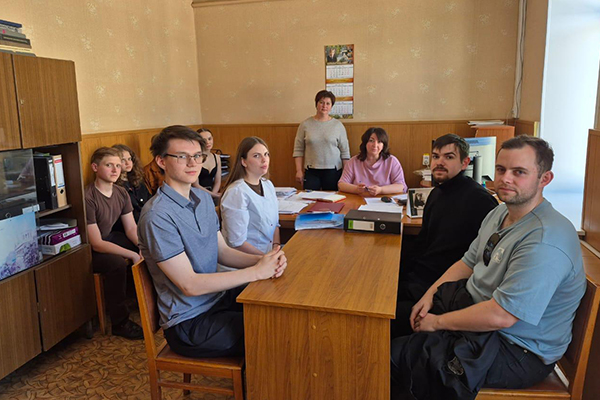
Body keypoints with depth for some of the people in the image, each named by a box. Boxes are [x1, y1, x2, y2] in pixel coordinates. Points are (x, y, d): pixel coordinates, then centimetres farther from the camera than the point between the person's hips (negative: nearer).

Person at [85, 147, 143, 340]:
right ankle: (120, 322, -17)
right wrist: (133, 255, -31)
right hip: (89, 251, -8)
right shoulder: (88, 198, -27)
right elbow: (96, 244, -27)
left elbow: (131, 228, 0)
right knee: (117, 264, -34)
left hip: (110, 238, 9)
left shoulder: (121, 193, -2)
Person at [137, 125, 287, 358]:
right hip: (189, 324, -8)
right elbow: (190, 285, -24)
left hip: (218, 297, 8)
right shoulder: (158, 216, -22)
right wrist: (257, 272, -23)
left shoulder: (204, 199, 6)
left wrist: (262, 260, -12)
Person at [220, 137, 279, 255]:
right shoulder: (236, 193, -15)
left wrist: (276, 247, -2)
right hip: (247, 259, -8)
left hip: (270, 251, 8)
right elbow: (237, 243, -16)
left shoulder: (268, 185, 9)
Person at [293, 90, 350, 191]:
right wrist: (299, 171, -3)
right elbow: (298, 150, 4)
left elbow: (345, 151, 5)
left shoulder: (338, 125, 4)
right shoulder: (305, 124, 4)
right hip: (311, 172, 0)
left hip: (333, 171, 0)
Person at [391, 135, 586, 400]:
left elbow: (500, 316, -30)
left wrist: (438, 322, -18)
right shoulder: (500, 213, 4)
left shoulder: (544, 242, -28)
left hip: (518, 352, -9)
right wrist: (430, 295, -1)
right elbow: (468, 263, 13)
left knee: (398, 356, -17)